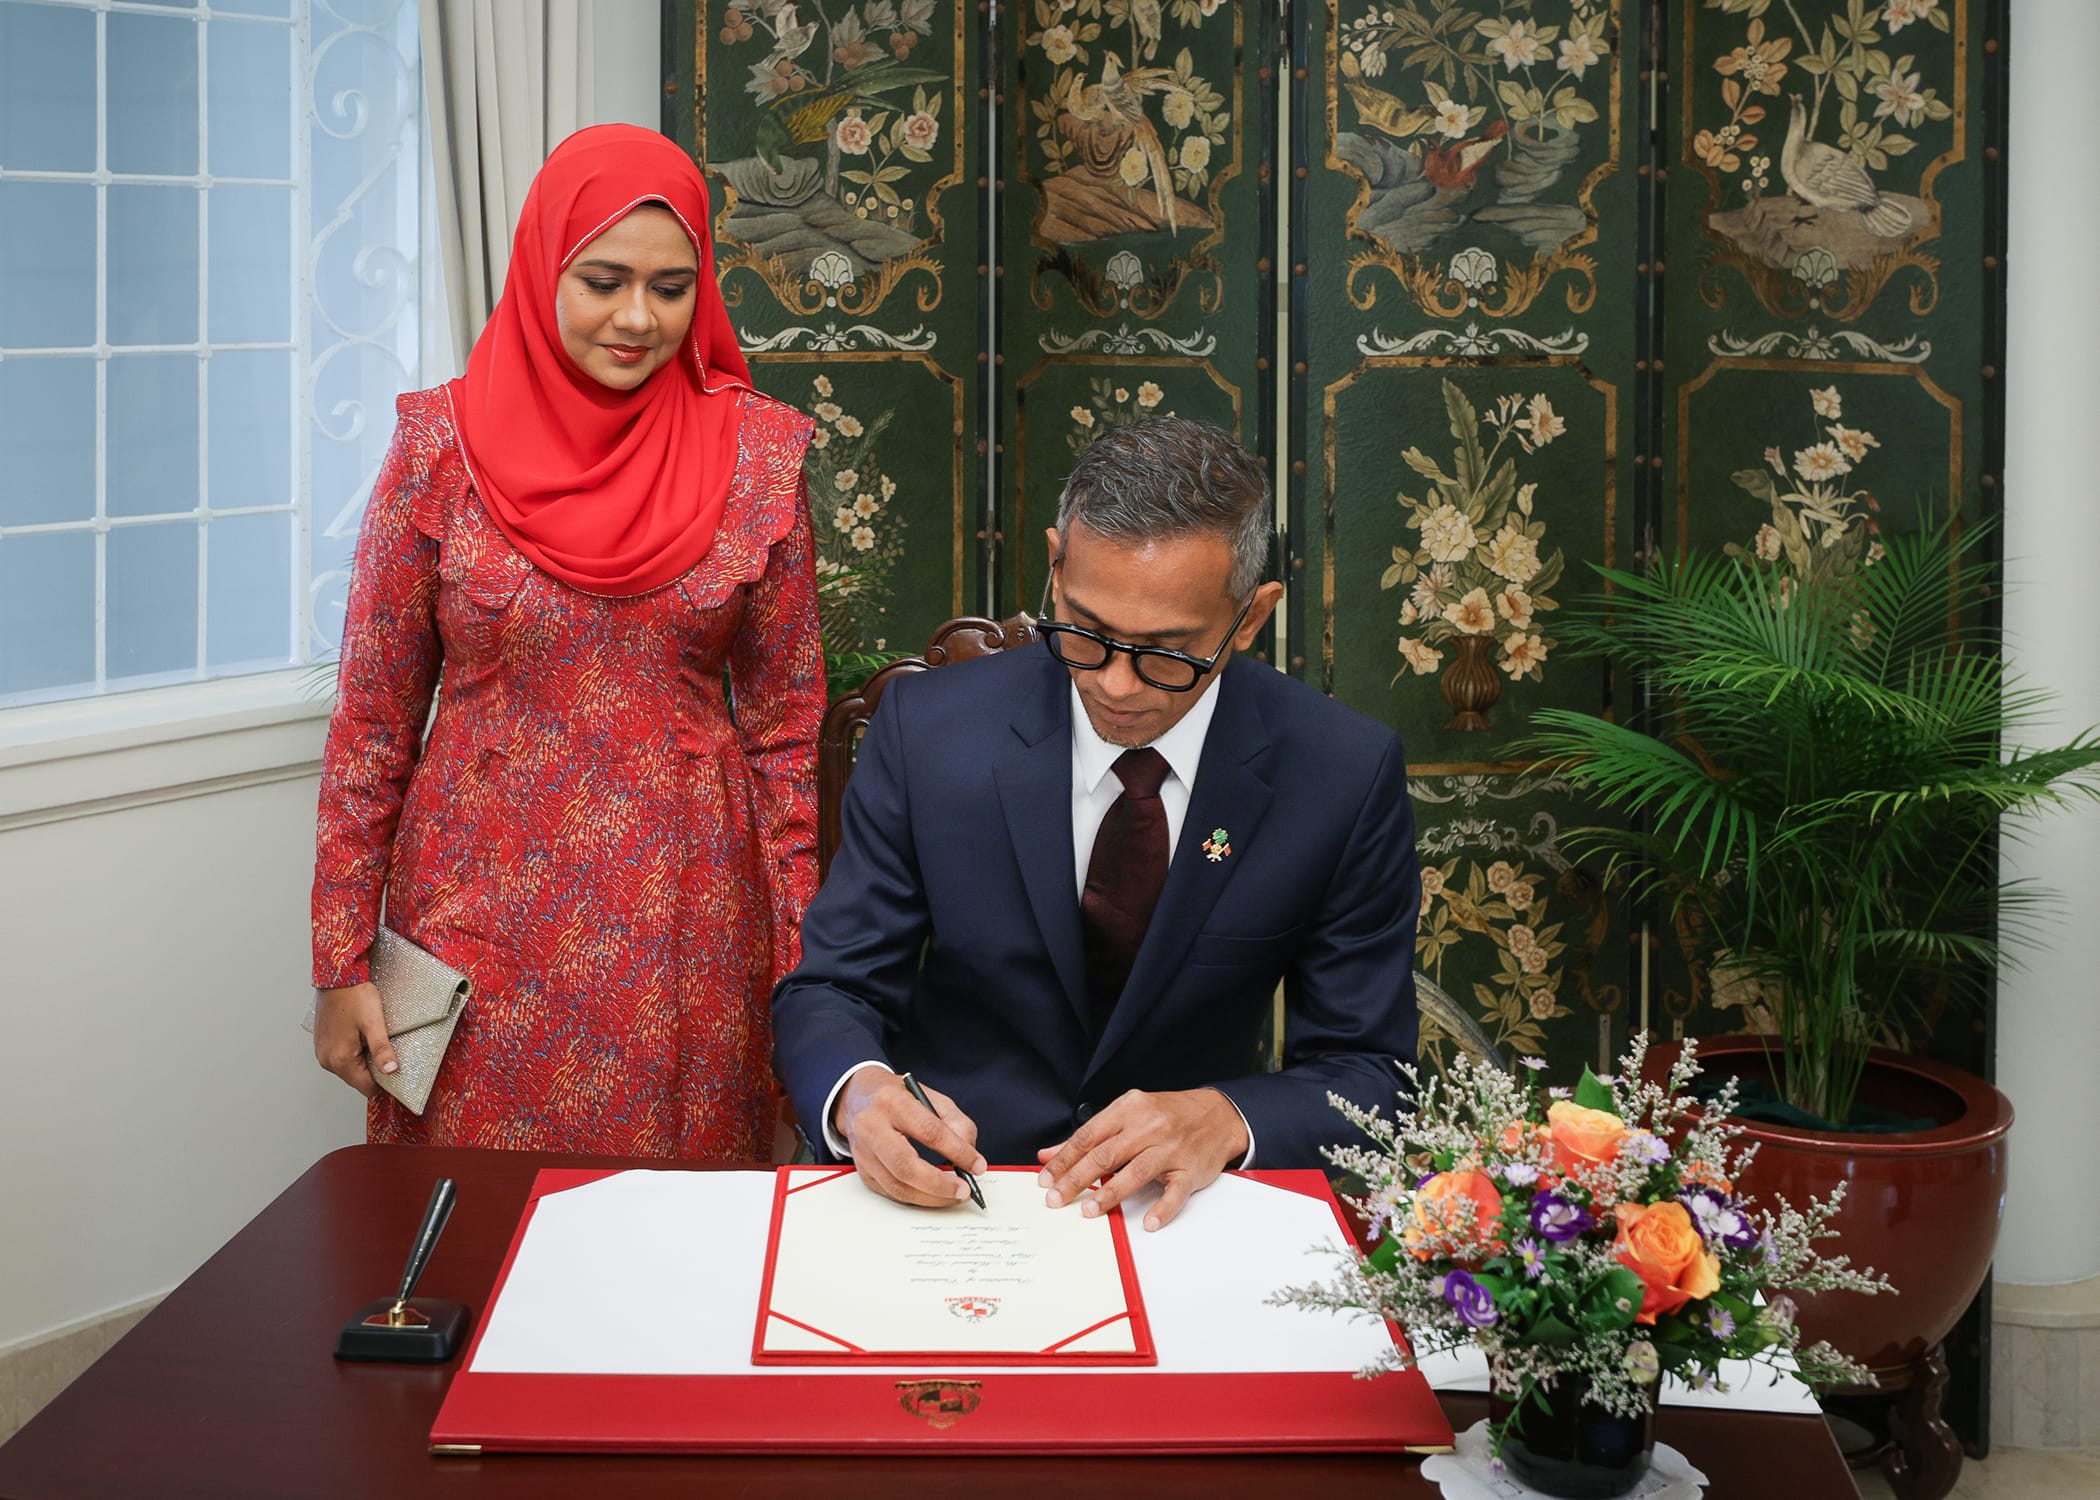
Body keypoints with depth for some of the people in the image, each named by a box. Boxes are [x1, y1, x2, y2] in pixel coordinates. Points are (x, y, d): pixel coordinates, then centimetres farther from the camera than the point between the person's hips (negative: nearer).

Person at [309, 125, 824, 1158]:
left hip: (687, 920, 1)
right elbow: (373, 721, 1)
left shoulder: (759, 452, -1)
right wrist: (341, 964, 0)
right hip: (481, 910, 0)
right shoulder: (444, 444, -3)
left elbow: (784, 722, 5)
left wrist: (799, 951, 2)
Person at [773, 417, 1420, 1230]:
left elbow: (1364, 1071, -3)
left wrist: (1227, 1120, -25)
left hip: (1187, 1205, 0)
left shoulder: (1348, 775, -8)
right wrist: (859, 1093, -25)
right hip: (950, 1184, 0)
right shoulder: (926, 728, -7)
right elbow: (831, 989, -1)